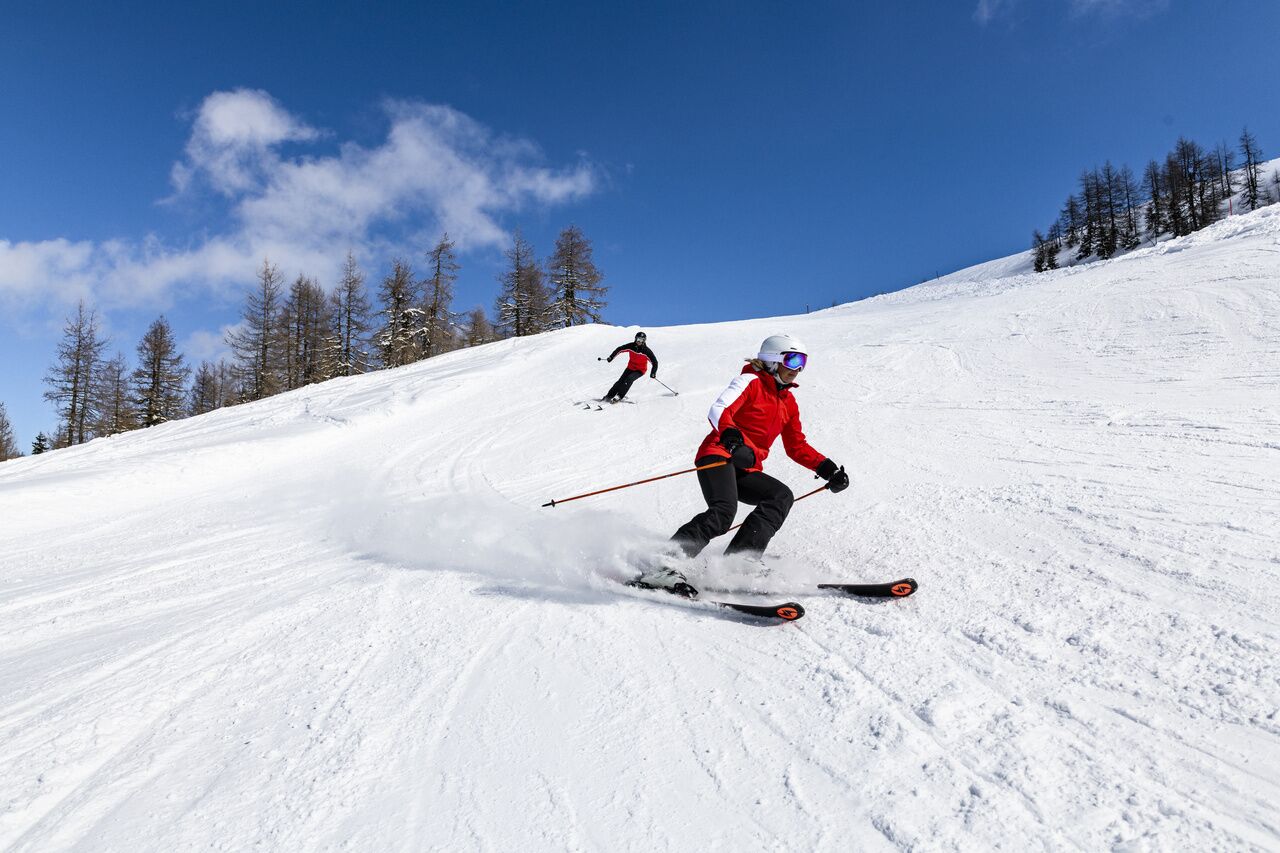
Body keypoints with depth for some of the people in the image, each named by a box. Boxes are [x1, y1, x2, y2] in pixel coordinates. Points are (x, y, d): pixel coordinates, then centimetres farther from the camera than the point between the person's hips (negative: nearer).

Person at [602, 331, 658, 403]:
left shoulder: (646, 351, -21)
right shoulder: (631, 346, -11)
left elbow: (654, 361, -19)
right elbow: (619, 349, 1)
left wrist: (653, 373, -30)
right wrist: (611, 357, -7)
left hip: (640, 370, -4)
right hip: (630, 367, 4)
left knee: (629, 379, -28)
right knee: (620, 381, -3)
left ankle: (619, 396, -26)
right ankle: (609, 396, 7)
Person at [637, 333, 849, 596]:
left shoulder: (788, 402, 21)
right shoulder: (751, 382, -1)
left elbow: (797, 447, 25)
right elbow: (718, 411, -18)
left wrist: (827, 468, 11)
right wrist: (733, 439, -38)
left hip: (748, 471, 8)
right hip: (719, 455, -8)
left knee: (782, 495, -18)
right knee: (723, 512, -31)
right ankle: (662, 566, -36)